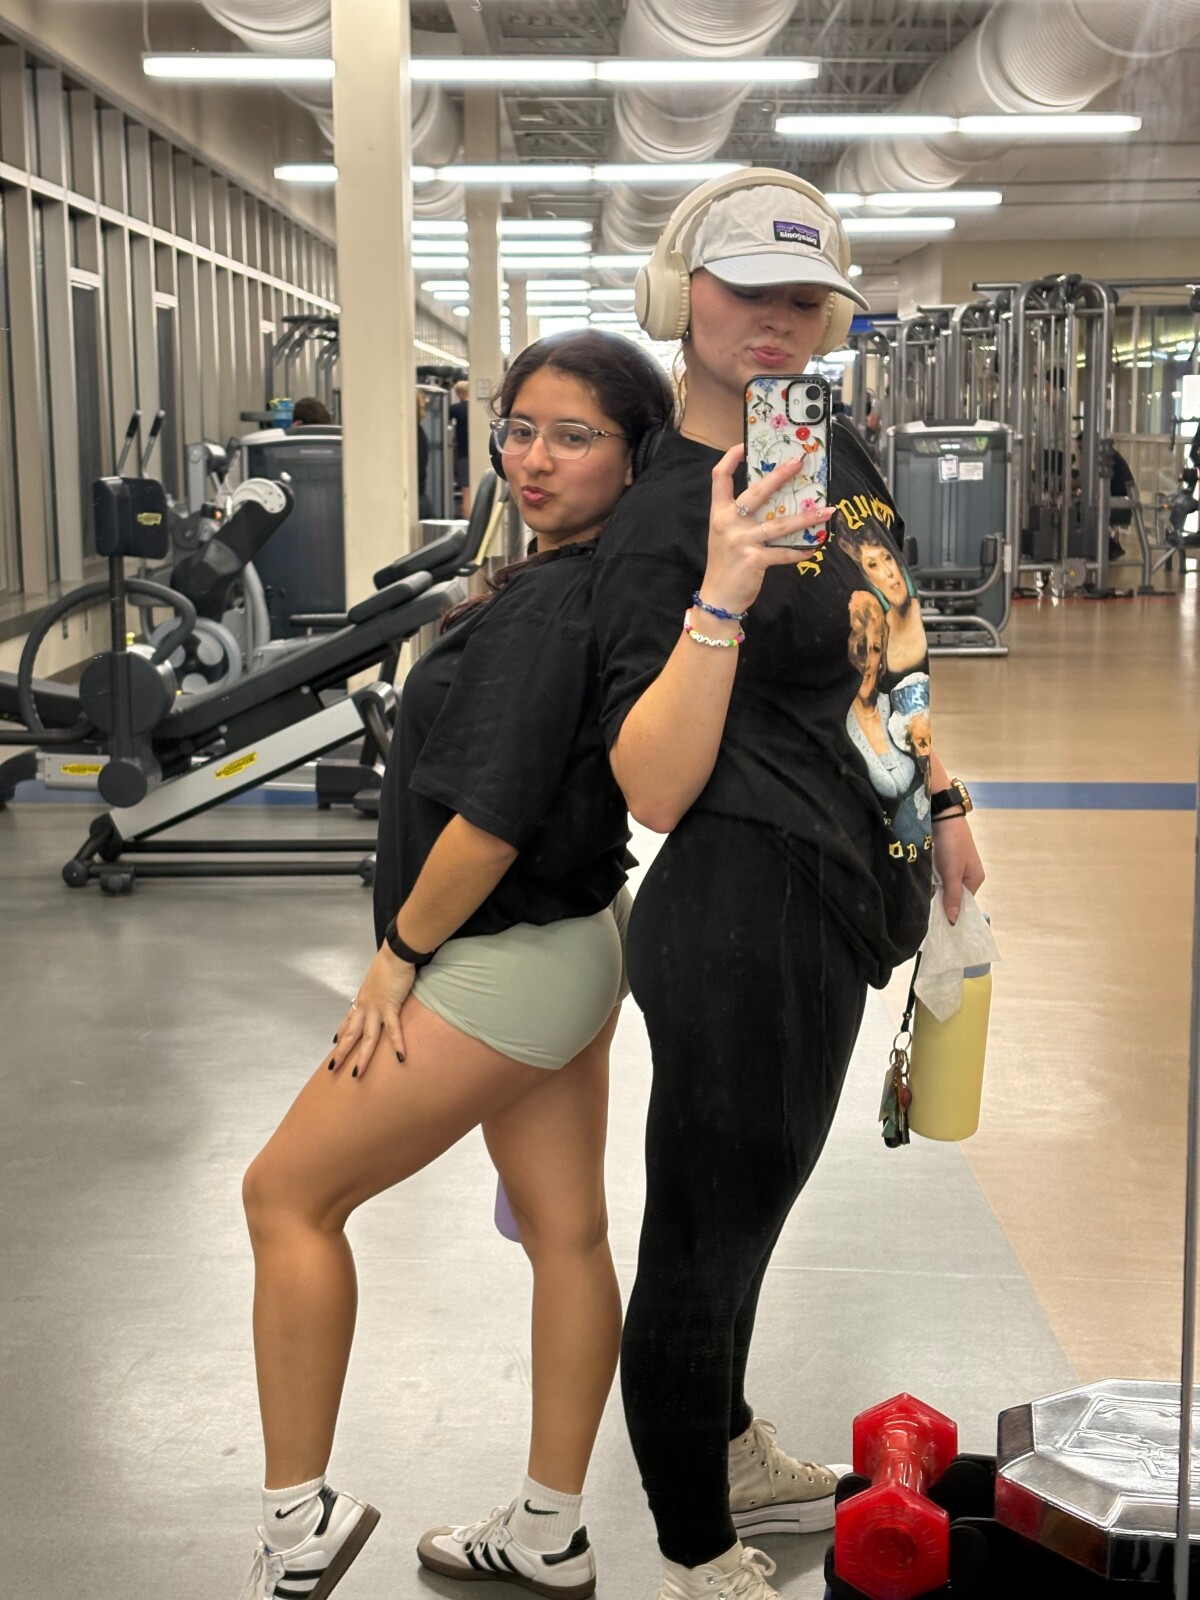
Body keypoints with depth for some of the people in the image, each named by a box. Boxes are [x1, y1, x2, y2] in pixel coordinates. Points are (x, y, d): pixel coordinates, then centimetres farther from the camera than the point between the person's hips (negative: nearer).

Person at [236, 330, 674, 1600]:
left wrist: (401, 950, -11)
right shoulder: (611, 583, 6)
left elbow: (493, 817, -25)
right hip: (571, 943, 9)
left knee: (289, 1195, 3)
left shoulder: (550, 604, -23)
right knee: (565, 1234, 15)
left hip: (504, 962, -9)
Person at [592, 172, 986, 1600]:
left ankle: (731, 1453, 46)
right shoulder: (663, 516, -18)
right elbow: (654, 792, -25)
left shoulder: (841, 452, 5)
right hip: (744, 913, -9)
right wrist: (721, 599, -35)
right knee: (707, 1232, 7)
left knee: (753, 1197, 25)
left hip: (846, 887, 9)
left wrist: (940, 803, 19)